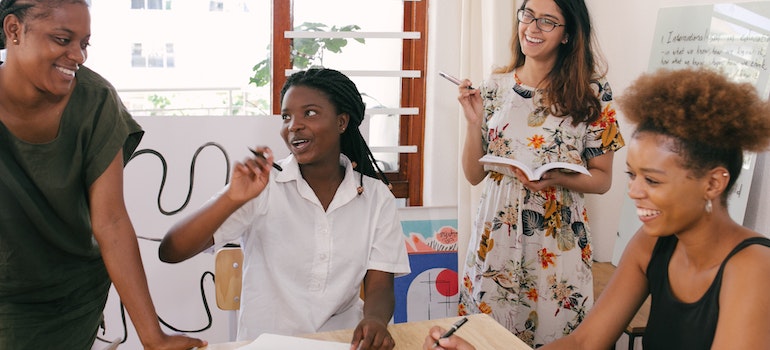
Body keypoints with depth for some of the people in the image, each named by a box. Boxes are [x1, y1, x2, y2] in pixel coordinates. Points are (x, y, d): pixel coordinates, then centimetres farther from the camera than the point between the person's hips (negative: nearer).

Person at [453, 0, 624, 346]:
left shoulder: (592, 94, -4)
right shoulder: (495, 87, 2)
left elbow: (602, 179, 0)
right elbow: (474, 174, 4)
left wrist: (557, 178, -19)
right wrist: (474, 122, -11)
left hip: (558, 241, -2)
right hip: (496, 236, 2)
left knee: (551, 336, 10)